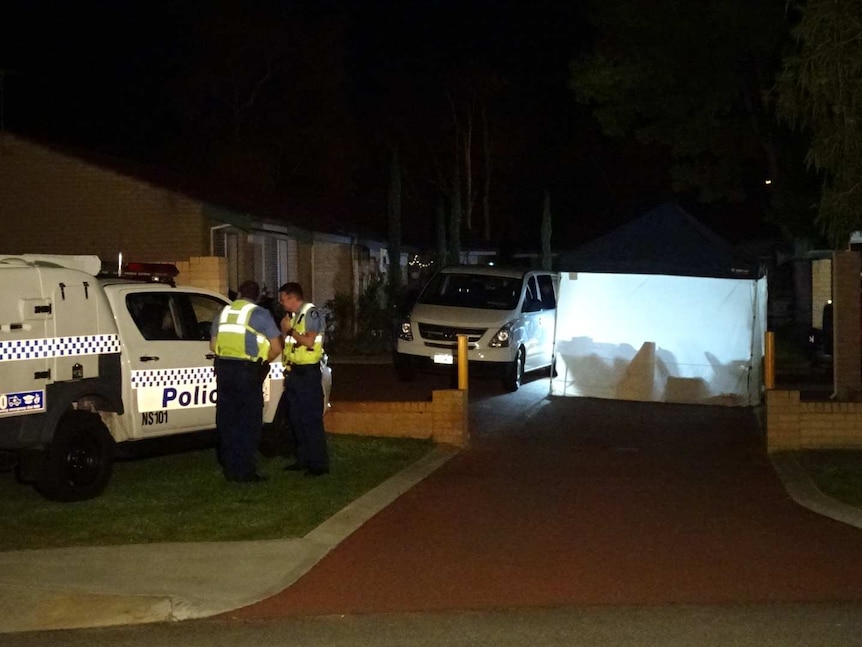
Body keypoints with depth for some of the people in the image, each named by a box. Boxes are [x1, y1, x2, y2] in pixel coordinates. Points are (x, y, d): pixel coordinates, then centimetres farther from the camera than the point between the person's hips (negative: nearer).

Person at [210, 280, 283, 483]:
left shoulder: (224, 312, 13)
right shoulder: (260, 314, -2)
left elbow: (213, 345, 19)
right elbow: (277, 347, -3)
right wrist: (263, 361, 13)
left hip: (223, 369, 5)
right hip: (247, 371, -5)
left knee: (227, 420, 11)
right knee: (249, 422, 2)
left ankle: (230, 469, 17)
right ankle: (246, 472, 2)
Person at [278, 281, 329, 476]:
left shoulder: (311, 313, -10)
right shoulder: (293, 316, 16)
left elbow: (309, 341, -18)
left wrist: (289, 330, -11)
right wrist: (285, 330, 6)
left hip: (307, 372, -9)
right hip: (293, 371, 9)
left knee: (311, 419, -8)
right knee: (297, 419, 11)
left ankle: (319, 463, -5)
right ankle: (303, 459, 19)